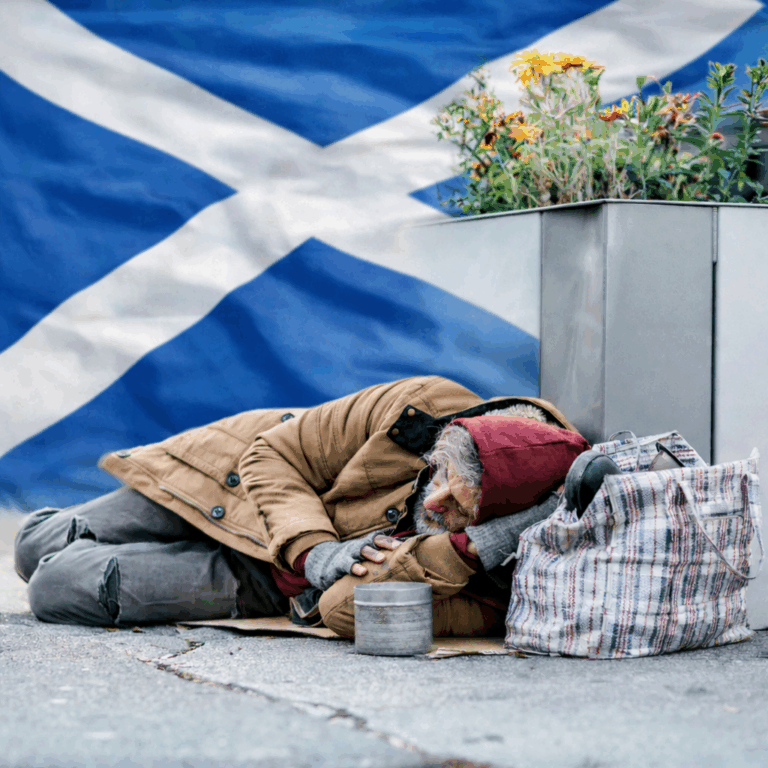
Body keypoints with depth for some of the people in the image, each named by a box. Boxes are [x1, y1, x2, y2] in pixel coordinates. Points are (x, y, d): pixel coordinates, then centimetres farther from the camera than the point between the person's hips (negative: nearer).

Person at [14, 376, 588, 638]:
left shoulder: (495, 580, -35)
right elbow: (275, 453, -17)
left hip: (275, 586, -1)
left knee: (58, 590, -10)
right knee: (40, 548, 8)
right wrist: (312, 549, -33)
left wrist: (466, 550, -52)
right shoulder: (424, 406, -30)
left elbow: (350, 611, -44)